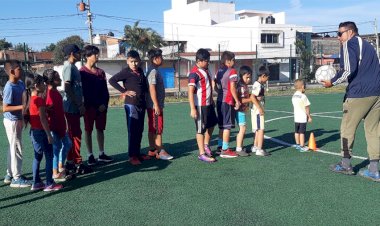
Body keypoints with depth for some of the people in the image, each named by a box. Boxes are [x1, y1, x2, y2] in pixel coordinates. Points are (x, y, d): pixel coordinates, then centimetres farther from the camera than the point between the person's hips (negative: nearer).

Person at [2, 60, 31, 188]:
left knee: (13, 148, 17)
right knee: (17, 149, -1)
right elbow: (5, 108, -23)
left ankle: (10, 175, 30)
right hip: (12, 121, -9)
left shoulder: (20, 83, 4)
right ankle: (16, 178, 10)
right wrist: (22, 107, -30)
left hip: (18, 120, 9)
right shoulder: (10, 88, -21)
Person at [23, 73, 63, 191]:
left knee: (38, 156, 16)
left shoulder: (30, 99, 8)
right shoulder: (40, 100, -18)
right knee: (49, 156, 0)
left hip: (33, 131, 9)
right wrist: (49, 135, -17)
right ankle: (49, 184, 4)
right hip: (41, 131, -9)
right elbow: (42, 119, -20)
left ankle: (36, 183, 22)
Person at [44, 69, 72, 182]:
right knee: (57, 147, -2)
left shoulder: (55, 92, 10)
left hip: (60, 125, 10)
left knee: (67, 143, 17)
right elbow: (50, 111, -23)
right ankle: (55, 174, 9)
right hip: (54, 126, -10)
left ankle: (60, 167, 29)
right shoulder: (50, 93, -19)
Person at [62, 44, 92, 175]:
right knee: (75, 135, -5)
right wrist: (79, 105, -17)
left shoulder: (72, 67, 16)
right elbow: (67, 88, -19)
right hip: (72, 107, -9)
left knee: (73, 134, 12)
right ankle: (77, 164, 1)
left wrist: (80, 105, 17)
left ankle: (71, 162, 20)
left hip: (74, 107, 9)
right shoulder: (69, 67, -12)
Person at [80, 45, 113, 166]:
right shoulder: (82, 72, -4)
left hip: (102, 106, 5)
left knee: (100, 129, 10)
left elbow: (105, 90, 9)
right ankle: (90, 156, 11)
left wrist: (104, 104, -5)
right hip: (89, 106, -5)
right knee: (88, 131, 3)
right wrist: (97, 105, -12)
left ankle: (101, 154, 18)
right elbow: (84, 91, -8)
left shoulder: (101, 72, 11)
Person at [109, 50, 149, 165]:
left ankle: (137, 153, 22)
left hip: (141, 104, 7)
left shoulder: (141, 72, 12)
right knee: (132, 131, -5)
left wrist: (144, 92, 10)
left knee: (140, 130, 12)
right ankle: (132, 156, 0)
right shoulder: (126, 72, -8)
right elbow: (111, 80, -14)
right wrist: (124, 91, -14)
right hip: (131, 104, -7)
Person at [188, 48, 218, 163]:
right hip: (200, 106, -9)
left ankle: (206, 145, 38)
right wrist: (192, 109, -26)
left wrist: (211, 100, 25)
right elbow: (190, 91, -22)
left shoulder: (205, 70, 11)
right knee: (201, 129, 0)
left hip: (208, 104, 9)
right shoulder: (195, 73, -17)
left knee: (212, 124, 21)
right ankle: (202, 154, 10)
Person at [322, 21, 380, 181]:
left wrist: (333, 82, -4)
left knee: (347, 128, 6)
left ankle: (345, 164, 16)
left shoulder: (349, 43, -2)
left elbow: (349, 69, -15)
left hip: (359, 93, -7)